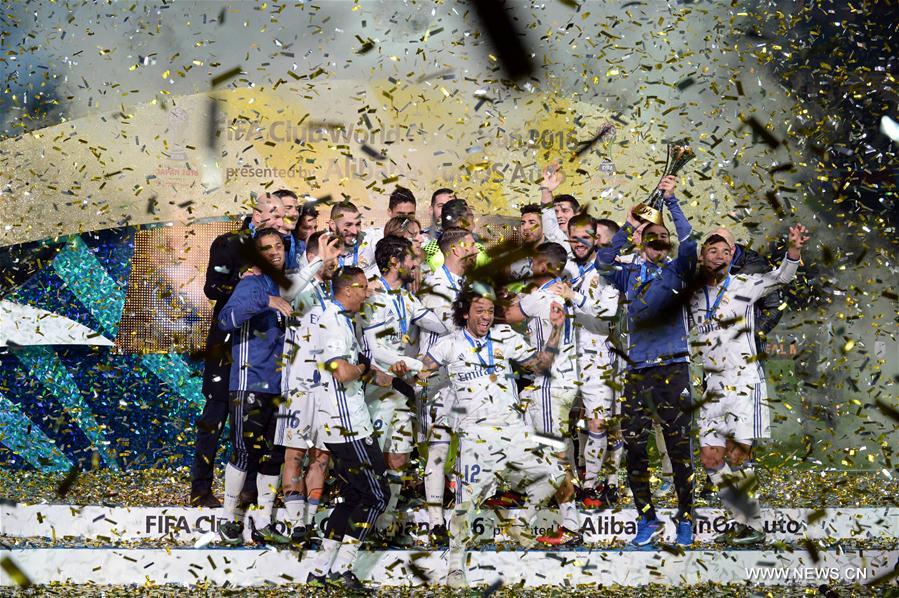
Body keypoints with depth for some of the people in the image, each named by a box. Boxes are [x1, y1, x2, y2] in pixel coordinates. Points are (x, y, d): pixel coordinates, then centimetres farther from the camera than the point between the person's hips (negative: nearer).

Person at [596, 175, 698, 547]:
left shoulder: (677, 269, 5)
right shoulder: (630, 273, 13)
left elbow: (689, 243, -12)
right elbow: (603, 264, -3)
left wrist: (671, 201, -12)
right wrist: (627, 227, -3)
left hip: (672, 368, -3)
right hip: (636, 372, 3)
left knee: (679, 448, -3)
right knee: (634, 449, 3)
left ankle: (685, 521, 5)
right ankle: (648, 522, 12)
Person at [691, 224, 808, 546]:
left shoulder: (744, 285, 0)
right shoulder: (694, 295, 11)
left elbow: (779, 277, -13)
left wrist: (794, 250, -34)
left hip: (745, 383, -5)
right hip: (713, 386, 5)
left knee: (737, 458, -10)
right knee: (710, 459, 2)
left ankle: (752, 526, 1)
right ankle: (745, 520, 13)